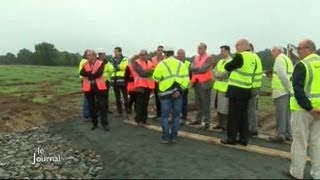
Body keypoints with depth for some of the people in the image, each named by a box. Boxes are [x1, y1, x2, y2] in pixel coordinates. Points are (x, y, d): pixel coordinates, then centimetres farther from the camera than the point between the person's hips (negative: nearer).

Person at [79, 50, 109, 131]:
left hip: (99, 86, -4)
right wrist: (92, 73, -19)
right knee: (91, 106, 9)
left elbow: (99, 73, -19)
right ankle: (94, 123, 20)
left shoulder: (100, 63, -3)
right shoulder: (85, 64, 9)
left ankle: (104, 123, 5)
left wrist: (88, 75, -9)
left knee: (102, 105, -2)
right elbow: (82, 73, -9)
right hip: (88, 87, 4)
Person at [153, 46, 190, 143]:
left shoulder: (162, 64, -3)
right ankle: (174, 136, 16)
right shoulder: (181, 64, 7)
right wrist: (180, 90, -7)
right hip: (177, 92, 3)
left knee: (165, 115, 6)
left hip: (165, 92, -2)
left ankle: (165, 137, 8)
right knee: (176, 115, 11)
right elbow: (186, 79, -2)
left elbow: (155, 78, 1)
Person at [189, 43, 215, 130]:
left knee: (206, 104, -3)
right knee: (198, 103, 14)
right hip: (196, 82, 7)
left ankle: (207, 121, 3)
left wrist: (195, 69, -5)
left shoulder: (209, 58, -8)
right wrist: (199, 68, -13)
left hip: (205, 83, -7)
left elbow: (204, 69, -18)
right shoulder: (196, 58, 15)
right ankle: (198, 119, 23)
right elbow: (191, 67, 2)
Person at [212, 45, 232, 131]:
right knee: (218, 107, 13)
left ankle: (225, 126, 9)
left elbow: (225, 74, -19)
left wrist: (217, 74, -4)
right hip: (218, 87, 8)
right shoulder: (220, 61, 15)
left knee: (224, 108, -2)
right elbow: (215, 71, 8)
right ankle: (220, 123, 24)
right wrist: (220, 74, -11)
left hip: (225, 88, -8)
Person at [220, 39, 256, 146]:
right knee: (244, 114, 12)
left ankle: (232, 138, 7)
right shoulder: (253, 57, 11)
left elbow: (227, 67, -8)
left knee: (233, 114, 1)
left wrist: (231, 62, 12)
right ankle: (244, 138, 16)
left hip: (236, 89, -7)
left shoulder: (240, 56, -14)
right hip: (247, 89, 8)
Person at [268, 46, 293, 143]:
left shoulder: (279, 59, -8)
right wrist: (290, 88, 11)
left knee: (280, 114, -3)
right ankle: (288, 134, 19)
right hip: (287, 90, 9)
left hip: (281, 90, -9)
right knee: (287, 113, 13)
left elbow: (283, 75, -18)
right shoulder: (287, 59, 21)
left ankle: (281, 135, 1)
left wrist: (289, 88, -15)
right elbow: (289, 75, 16)